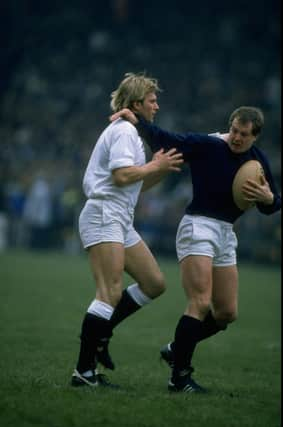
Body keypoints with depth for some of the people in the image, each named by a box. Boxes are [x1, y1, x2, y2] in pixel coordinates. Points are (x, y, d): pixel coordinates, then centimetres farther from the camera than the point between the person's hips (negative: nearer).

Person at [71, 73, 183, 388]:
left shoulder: (129, 132, 23)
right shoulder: (124, 130, -9)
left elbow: (136, 185, 24)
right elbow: (122, 176, -21)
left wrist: (161, 169, 11)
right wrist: (155, 166, -9)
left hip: (120, 222, 10)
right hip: (103, 217, -10)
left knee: (154, 283, 8)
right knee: (111, 293, -17)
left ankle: (98, 332, 13)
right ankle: (84, 371, -17)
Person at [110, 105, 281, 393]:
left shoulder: (258, 160, 7)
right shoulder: (206, 145, -11)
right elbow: (164, 141, -17)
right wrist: (137, 122, -32)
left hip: (226, 234, 7)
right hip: (199, 226, -7)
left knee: (227, 313, 9)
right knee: (200, 305, -18)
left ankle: (176, 349, 27)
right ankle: (179, 377, -12)